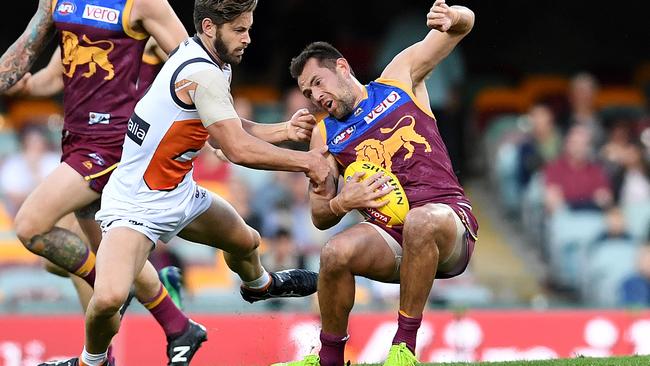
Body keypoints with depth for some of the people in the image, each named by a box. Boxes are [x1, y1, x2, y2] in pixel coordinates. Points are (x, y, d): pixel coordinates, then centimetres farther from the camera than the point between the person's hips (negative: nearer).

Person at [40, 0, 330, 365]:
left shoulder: (207, 60, 1)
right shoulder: (203, 74, -28)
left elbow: (231, 131, 10)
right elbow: (239, 150, -28)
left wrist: (284, 131, -5)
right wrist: (306, 161, -19)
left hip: (181, 194, 10)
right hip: (135, 205, -10)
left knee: (246, 241, 29)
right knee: (109, 298, -31)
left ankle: (258, 284, 64)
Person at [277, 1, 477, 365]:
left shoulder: (400, 78, 12)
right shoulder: (325, 135, 16)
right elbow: (319, 217, 15)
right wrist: (340, 204, -9)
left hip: (449, 219, -2)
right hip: (391, 238, 2)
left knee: (422, 221, -39)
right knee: (336, 252, -29)